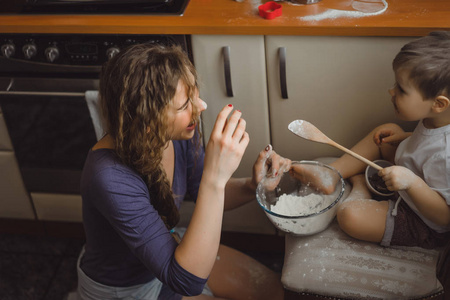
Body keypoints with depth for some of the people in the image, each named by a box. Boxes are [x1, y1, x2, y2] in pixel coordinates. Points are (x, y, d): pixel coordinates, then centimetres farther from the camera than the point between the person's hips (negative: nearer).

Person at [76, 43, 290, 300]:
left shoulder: (178, 134, -18)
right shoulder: (111, 177, -39)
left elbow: (204, 195, 2)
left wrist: (252, 185, -19)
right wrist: (215, 177, -47)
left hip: (170, 249, 6)